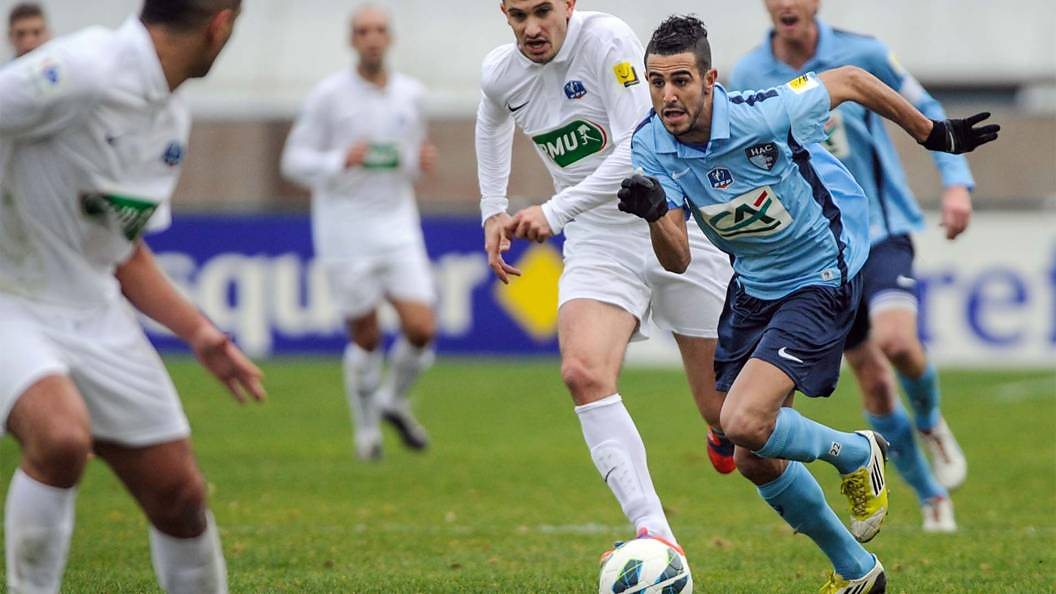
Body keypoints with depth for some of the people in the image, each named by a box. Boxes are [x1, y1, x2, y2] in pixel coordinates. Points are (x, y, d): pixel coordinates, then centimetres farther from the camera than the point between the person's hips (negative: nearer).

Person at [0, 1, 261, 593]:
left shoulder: (173, 118, 8)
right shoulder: (84, 71, -21)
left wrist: (199, 333, 13)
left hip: (94, 314, 8)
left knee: (179, 493, 4)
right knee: (62, 437, -34)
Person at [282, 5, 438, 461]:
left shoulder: (412, 94, 8)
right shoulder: (329, 95, -6)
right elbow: (294, 161, -4)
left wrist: (423, 161, -3)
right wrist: (340, 161, -22)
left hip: (398, 227, 4)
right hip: (345, 231, -3)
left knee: (422, 328, -8)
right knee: (366, 338, 1)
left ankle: (394, 399, 21)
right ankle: (367, 428, 23)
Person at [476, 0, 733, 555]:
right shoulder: (500, 73, -1)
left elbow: (640, 150, -25)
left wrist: (555, 212, -27)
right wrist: (493, 211, 20)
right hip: (598, 244, 4)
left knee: (727, 413, 1)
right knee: (583, 371, -26)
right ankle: (655, 537, -29)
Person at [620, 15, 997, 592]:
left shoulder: (760, 116, -28)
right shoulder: (649, 145, -13)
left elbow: (849, 81, -10)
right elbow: (677, 260, -14)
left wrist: (932, 133, 2)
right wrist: (654, 214, -37)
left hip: (822, 277, -7)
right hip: (753, 284, 7)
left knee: (743, 424, -24)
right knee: (756, 463, 7)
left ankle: (855, 454, 8)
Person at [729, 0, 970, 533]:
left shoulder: (862, 55, -8)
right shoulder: (746, 78, -3)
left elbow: (926, 112, 4)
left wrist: (956, 182, -8)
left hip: (881, 229, -2)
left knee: (896, 340, -27)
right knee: (873, 381, -1)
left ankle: (930, 423, 6)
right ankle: (931, 498, 17)